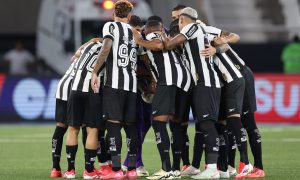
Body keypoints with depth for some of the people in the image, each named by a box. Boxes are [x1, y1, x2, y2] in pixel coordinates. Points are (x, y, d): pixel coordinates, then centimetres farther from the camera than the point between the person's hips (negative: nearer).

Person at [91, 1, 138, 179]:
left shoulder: (111, 26, 2)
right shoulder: (135, 33, 20)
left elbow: (106, 48, -14)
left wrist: (95, 72, -13)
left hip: (115, 83, -5)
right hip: (132, 84, 5)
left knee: (113, 124, -6)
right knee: (130, 125, 10)